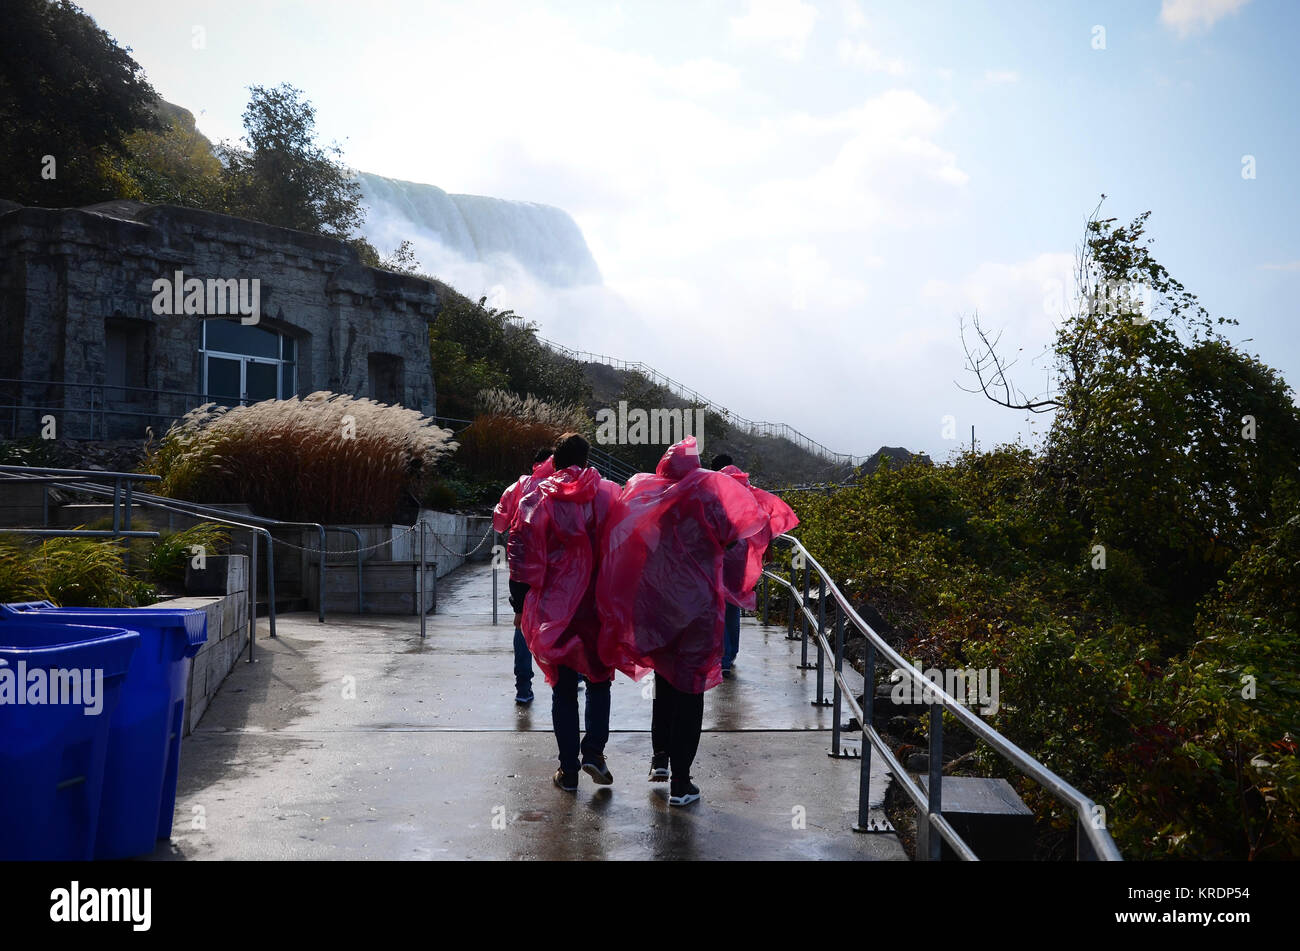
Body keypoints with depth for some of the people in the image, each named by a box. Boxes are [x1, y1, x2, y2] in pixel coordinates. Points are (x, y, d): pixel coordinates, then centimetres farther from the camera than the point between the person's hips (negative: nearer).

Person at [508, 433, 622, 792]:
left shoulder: (538, 498, -2)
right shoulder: (610, 494, 1)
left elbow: (523, 556, -4)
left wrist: (519, 604, 1)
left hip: (554, 608, 0)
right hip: (599, 607, 0)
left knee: (563, 687, 8)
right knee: (599, 680, 15)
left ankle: (568, 769, 9)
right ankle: (594, 750, -1)